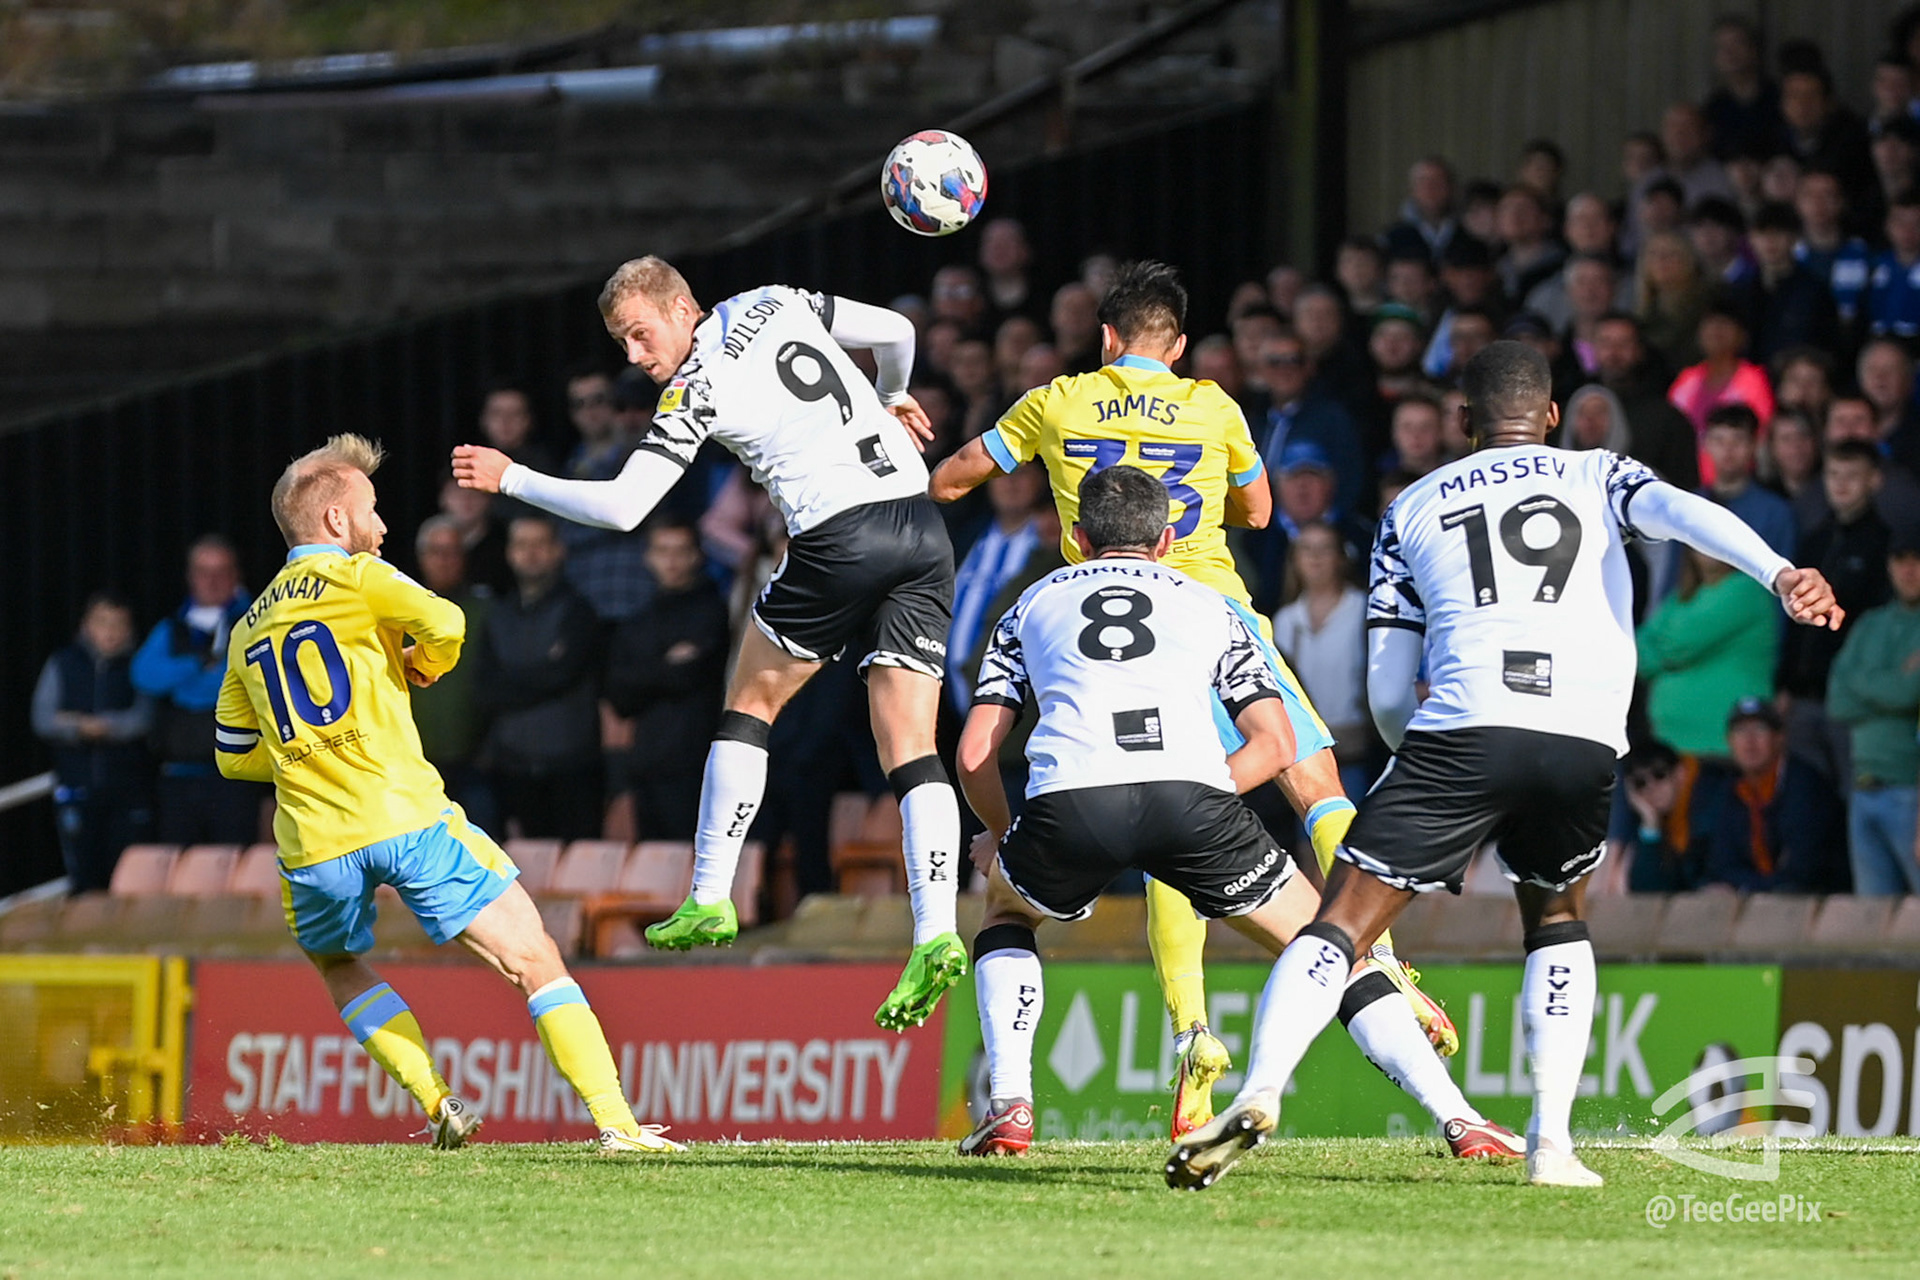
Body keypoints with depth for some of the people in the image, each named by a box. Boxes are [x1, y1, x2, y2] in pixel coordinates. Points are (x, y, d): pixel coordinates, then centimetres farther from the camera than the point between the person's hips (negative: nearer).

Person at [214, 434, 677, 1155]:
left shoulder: (247, 630, 20)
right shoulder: (353, 576, 3)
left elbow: (234, 755, 23)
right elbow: (443, 626, -13)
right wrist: (421, 666, 9)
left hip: (314, 845, 5)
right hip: (406, 816, -5)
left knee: (340, 969, 32)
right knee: (535, 961, -1)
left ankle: (437, 1106, 16)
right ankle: (616, 1122, -12)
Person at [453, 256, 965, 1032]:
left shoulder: (696, 392, -3)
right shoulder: (778, 305, 14)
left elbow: (621, 507, -8)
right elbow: (895, 330, 24)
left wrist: (510, 480, 1)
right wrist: (890, 399, 44)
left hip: (841, 540, -6)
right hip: (923, 528, 6)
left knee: (750, 701, 16)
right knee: (912, 753, 0)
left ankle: (709, 901, 17)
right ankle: (937, 934, -15)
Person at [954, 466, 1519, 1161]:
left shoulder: (1036, 603, 31)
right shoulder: (1207, 605, 31)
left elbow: (975, 754, 24)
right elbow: (1275, 744, 21)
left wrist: (1002, 834, 41)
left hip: (1068, 803, 0)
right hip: (1191, 799, 0)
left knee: (1005, 907, 34)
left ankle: (1008, 1106, 17)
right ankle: (1459, 1119, 3)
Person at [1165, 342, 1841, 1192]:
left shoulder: (1412, 510, 25)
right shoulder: (1598, 477, 25)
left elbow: (1388, 693, 22)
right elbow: (1680, 511, 1)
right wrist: (1780, 574, -15)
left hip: (1461, 729, -1)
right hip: (1585, 739, 1)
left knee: (1341, 928, 0)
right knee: (1557, 922, 26)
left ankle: (1260, 1092, -25)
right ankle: (1552, 1140, 11)